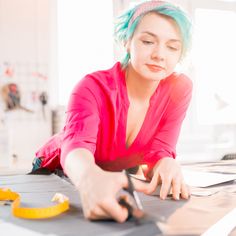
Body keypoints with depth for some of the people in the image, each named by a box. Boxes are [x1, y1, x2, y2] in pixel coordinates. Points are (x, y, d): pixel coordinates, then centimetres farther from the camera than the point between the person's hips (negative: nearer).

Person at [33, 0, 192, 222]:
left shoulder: (179, 89, -15)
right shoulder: (93, 87, -25)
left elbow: (156, 153, -15)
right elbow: (76, 146, -41)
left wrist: (167, 166, -39)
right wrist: (90, 179, -64)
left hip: (114, 184, 3)